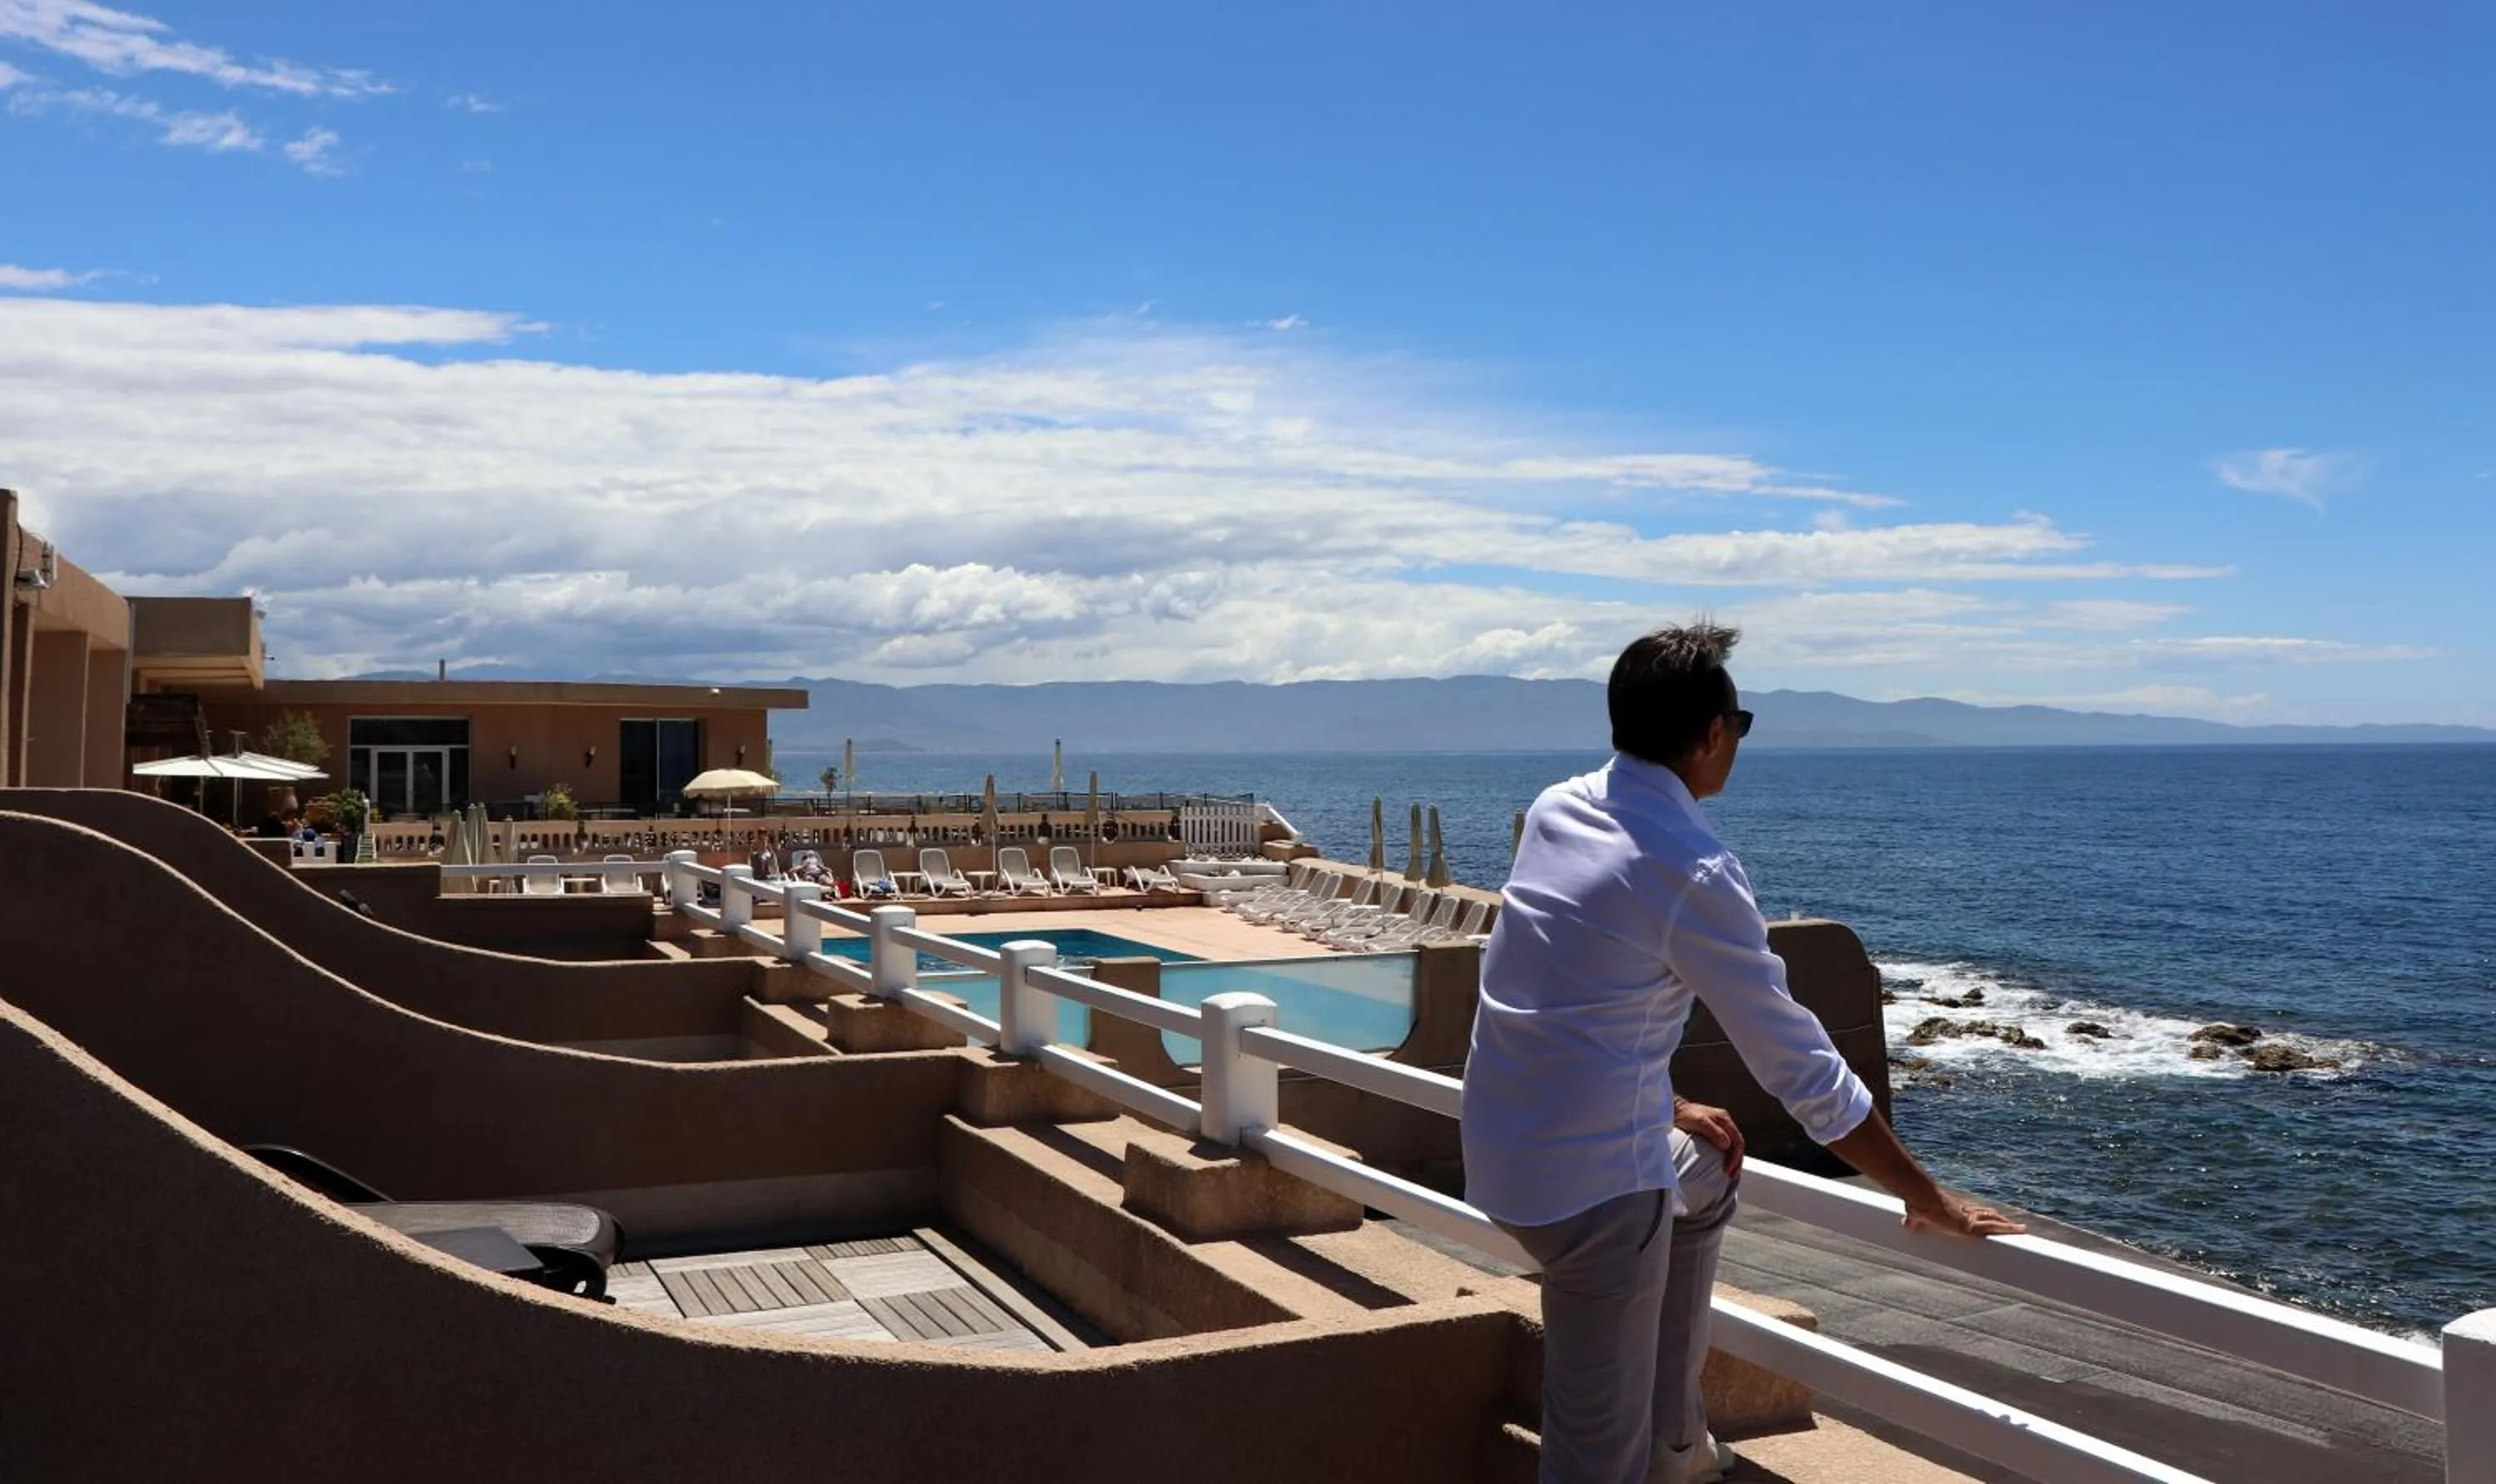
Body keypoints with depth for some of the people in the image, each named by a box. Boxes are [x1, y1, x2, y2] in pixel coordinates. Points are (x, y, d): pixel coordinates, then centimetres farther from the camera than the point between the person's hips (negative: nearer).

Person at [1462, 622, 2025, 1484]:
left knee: (1706, 1179, 34)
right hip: (1592, 1182, -9)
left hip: (1499, 1146, 9)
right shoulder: (1694, 873, -18)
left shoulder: (1555, 810, 3)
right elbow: (1801, 1066, -13)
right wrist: (1928, 1201, -2)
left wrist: (1665, 1109, 23)